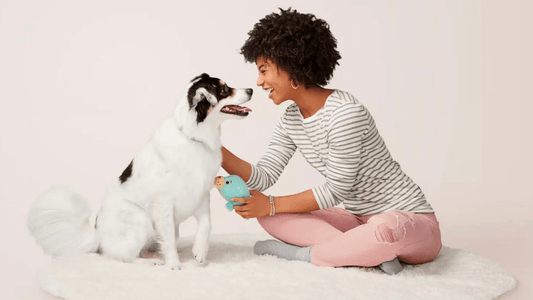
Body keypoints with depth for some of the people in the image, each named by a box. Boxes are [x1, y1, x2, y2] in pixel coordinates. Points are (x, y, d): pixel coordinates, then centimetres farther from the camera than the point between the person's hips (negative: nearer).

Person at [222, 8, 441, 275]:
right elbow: (263, 177, -2)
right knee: (267, 216, -7)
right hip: (358, 220, 8)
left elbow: (336, 191, -18)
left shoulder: (345, 113, -23)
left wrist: (272, 205, -12)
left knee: (386, 229, -44)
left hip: (409, 220, -8)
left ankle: (303, 254, -19)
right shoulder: (290, 120, 4)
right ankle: (367, 251, -19)